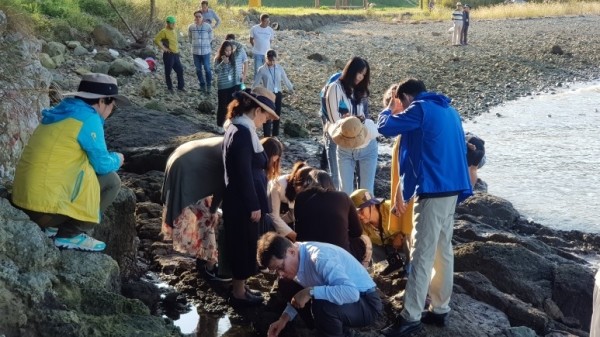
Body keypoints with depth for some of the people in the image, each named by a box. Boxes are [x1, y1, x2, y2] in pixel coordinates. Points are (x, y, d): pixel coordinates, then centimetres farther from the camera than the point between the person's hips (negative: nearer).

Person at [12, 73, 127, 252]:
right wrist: (116, 160, 16)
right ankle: (70, 235, 0)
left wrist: (110, 160, 24)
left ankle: (55, 226, 14)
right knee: (111, 181, 1)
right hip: (48, 205, -9)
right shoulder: (88, 118, -10)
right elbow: (102, 165, -5)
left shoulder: (63, 111, 16)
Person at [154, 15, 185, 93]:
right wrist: (163, 48, -18)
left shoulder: (174, 31, 13)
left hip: (176, 54, 8)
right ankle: (170, 88, 14)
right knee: (168, 72, 3)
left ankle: (181, 86, 19)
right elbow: (156, 40, -20)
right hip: (168, 55, -8)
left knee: (180, 70, 9)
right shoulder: (164, 31, -12)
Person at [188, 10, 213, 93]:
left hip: (206, 51, -3)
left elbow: (210, 38, 4)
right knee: (198, 69, 10)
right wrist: (195, 44, 12)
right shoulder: (191, 27, -3)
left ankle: (209, 85, 13)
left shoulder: (208, 26, -9)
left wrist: (205, 44, 6)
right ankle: (202, 84, 24)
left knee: (207, 69, -1)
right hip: (195, 52, 3)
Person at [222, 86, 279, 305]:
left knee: (241, 244, 19)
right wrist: (253, 206, -17)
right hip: (243, 202, -10)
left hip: (238, 200, 10)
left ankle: (238, 286, 31)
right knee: (244, 245, 3)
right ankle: (239, 293, 16)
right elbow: (244, 174, -23)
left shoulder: (237, 127, 9)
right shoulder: (242, 133, -23)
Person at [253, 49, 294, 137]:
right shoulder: (262, 70, -11)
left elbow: (285, 79, 12)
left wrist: (291, 88, 23)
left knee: (277, 115, 11)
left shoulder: (279, 68, -2)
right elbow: (256, 83, -8)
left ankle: (275, 136, 25)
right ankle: (267, 137, 4)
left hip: (278, 94, 4)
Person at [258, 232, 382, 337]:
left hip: (367, 304, -9)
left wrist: (311, 292, -36)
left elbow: (352, 293, -40)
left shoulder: (320, 257, -29)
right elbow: (299, 297, 14)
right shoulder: (297, 260, -3)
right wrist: (285, 317, -2)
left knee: (321, 306, -35)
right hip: (342, 302, 9)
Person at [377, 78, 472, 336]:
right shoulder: (449, 111, 18)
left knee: (421, 255, -9)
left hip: (433, 191, -9)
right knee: (443, 251, 14)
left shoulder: (420, 109, -9)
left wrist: (389, 109, 13)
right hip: (452, 189, 9)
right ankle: (440, 309, 21)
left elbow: (385, 127, -6)